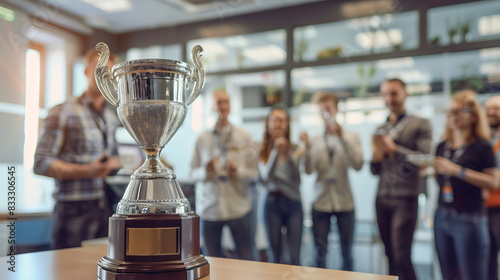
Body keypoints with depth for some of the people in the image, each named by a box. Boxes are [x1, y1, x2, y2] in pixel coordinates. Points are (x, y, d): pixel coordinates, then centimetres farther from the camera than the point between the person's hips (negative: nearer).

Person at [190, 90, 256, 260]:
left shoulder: (244, 137, 5)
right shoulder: (203, 139, 6)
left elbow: (253, 171, 3)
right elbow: (193, 173, 7)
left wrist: (238, 170, -16)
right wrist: (205, 170, -14)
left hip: (237, 206, 0)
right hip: (209, 208, 1)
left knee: (245, 259, 3)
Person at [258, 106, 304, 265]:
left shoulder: (294, 149, 1)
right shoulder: (262, 151, 0)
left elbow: (297, 178, -8)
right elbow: (265, 177, -11)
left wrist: (288, 154, -22)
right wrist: (276, 152, -20)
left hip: (293, 203, 0)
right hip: (272, 203, 0)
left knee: (295, 256, 0)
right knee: (275, 256, 10)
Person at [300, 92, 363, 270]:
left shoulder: (351, 136, 5)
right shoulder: (315, 141, 7)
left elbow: (358, 165, -11)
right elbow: (309, 170, -5)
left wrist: (342, 137, -17)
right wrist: (307, 147, -19)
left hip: (344, 203, 0)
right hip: (321, 202, 1)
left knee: (347, 252, 7)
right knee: (320, 253, 3)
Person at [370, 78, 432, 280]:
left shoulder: (420, 124, 0)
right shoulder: (380, 130, 15)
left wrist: (394, 149, -15)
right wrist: (376, 157, -4)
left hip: (405, 199, -5)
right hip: (382, 199, 5)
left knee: (402, 257, -8)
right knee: (391, 256, 11)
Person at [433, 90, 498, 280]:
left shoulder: (481, 146, -6)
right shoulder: (442, 146, 11)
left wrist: (457, 170, -20)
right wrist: (432, 170, 1)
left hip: (469, 219, -6)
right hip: (442, 217, 6)